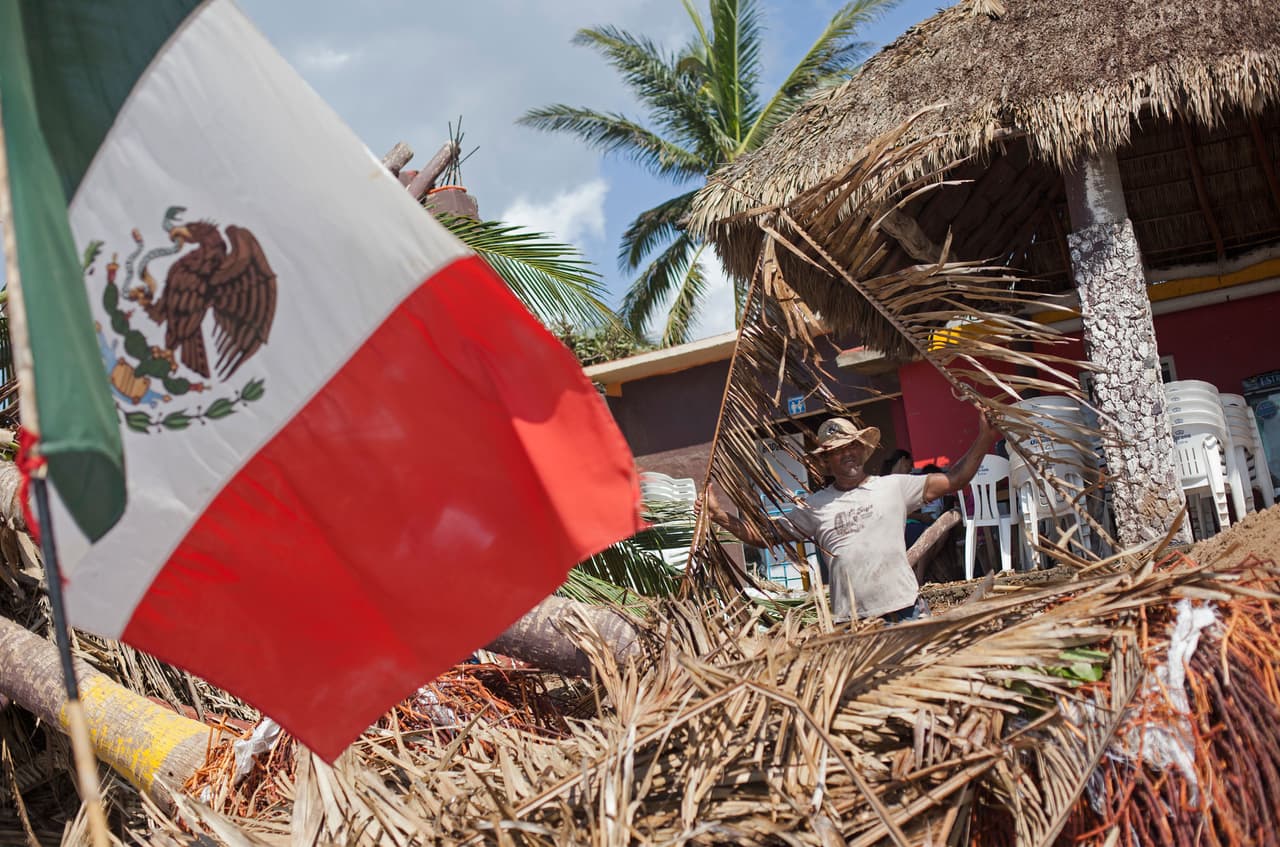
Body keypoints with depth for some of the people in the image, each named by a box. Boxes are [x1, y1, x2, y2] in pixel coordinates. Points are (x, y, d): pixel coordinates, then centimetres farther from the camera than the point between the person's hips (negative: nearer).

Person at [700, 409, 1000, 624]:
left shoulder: (894, 487, 7)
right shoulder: (814, 507, 9)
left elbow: (954, 480, 6)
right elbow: (765, 535, 10)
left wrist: (983, 439, -3)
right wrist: (720, 516, -1)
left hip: (904, 612, 0)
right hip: (849, 620, 0)